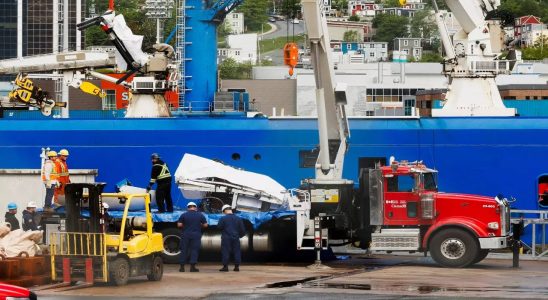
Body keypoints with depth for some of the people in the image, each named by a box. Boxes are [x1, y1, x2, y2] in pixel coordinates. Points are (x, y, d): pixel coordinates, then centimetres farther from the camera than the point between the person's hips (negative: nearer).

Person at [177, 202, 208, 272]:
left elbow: (179, 225, -4)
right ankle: (192, 266, -2)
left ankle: (182, 267, 7)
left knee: (184, 250, 7)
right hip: (196, 235, 0)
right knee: (194, 250, 3)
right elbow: (205, 225, 3)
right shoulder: (200, 215, 1)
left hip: (185, 235, 0)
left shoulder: (184, 215, -1)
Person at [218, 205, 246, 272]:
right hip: (235, 238, 3)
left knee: (225, 252, 0)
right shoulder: (238, 219, 4)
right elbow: (242, 229, 6)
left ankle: (225, 266, -3)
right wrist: (240, 235, 22)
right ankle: (237, 266, 7)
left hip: (226, 238, -3)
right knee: (236, 252, 8)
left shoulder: (223, 218, -7)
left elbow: (219, 227, -5)